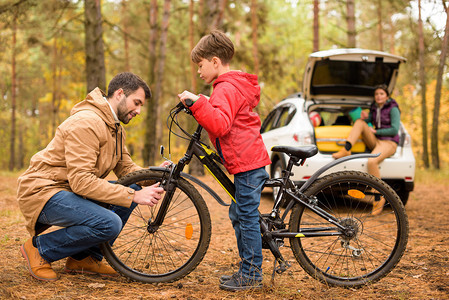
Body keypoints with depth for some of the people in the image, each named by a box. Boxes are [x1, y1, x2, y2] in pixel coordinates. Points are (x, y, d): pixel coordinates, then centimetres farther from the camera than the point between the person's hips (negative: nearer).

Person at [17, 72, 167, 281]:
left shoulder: (115, 127, 13)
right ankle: (40, 249, -7)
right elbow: (80, 181, -28)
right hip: (42, 192, -10)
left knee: (134, 189, -1)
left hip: (69, 189, 10)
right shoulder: (86, 122, -21)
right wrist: (133, 197, -29)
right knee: (110, 224, -28)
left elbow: (126, 168, 10)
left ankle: (85, 258, 5)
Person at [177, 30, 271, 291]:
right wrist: (203, 105, 23)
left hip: (247, 162, -11)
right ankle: (248, 270, 23)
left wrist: (197, 102, -30)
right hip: (250, 160, 11)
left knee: (247, 216, -6)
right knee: (239, 214, 16)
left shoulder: (226, 88, -14)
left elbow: (220, 124, -29)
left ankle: (251, 275, 0)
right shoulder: (236, 85, 20)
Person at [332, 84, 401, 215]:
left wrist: (375, 131, -8)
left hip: (389, 143, -7)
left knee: (372, 162, -35)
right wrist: (365, 118, -2)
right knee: (359, 122, -11)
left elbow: (395, 130, -12)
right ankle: (346, 149, -25)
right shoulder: (374, 108, 17)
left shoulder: (393, 109, -3)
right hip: (376, 141, 7)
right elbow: (369, 122, 22)